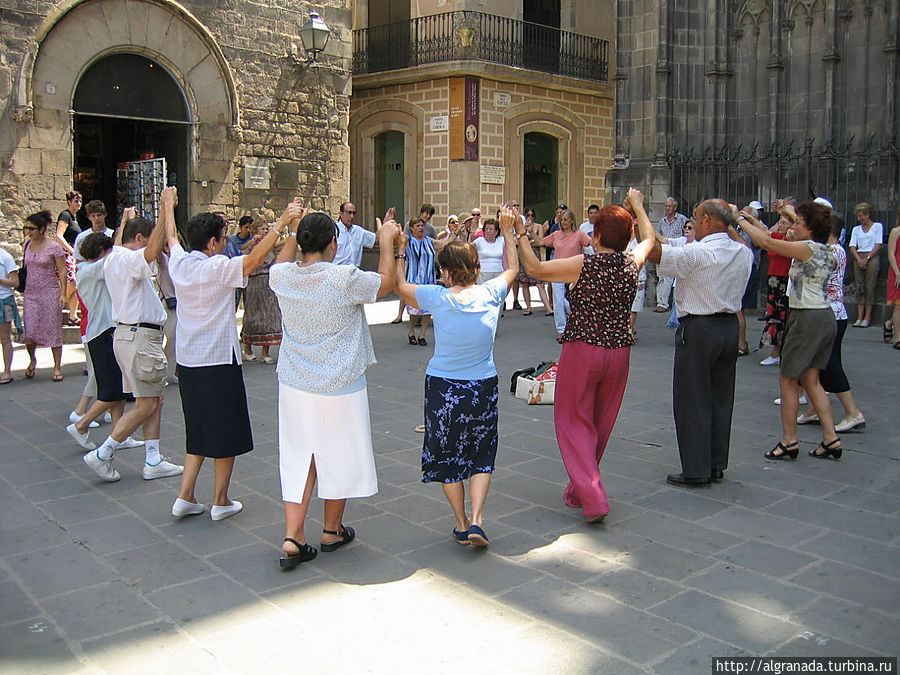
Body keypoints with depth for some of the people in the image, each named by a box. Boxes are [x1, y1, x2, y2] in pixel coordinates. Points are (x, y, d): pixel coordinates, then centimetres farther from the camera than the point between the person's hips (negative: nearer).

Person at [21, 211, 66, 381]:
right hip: (30, 292, 4)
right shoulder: (27, 244, 9)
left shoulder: (54, 247, -7)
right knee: (30, 330, -2)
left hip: (50, 292, -4)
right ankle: (32, 361, 23)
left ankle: (57, 368, 6)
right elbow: (26, 267, 19)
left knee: (53, 329, -1)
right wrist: (22, 289, 15)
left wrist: (63, 293, -12)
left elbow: (62, 271, -6)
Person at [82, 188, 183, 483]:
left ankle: (153, 461, 14)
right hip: (140, 336, -11)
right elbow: (153, 251, -36)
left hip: (128, 334, 11)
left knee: (154, 401, 12)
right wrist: (166, 208, -34)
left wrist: (125, 219, 41)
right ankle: (103, 455, 2)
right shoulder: (129, 259, -16)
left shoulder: (113, 258, 14)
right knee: (145, 404, -4)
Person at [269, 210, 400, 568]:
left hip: (293, 385, 4)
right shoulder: (344, 279, -20)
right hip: (339, 387, -4)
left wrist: (292, 232, 30)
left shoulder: (283, 277, -5)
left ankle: (292, 537, 7)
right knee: (339, 457, 13)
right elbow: (387, 282, -1)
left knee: (299, 458, 12)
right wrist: (386, 242, 10)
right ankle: (332, 531, 29)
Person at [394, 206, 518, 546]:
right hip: (483, 388, 2)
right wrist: (508, 230, 23)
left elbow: (400, 285, 4)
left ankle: (461, 523, 22)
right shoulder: (490, 294, -8)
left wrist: (399, 251, 16)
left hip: (442, 388, -1)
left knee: (447, 455, 15)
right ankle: (476, 520, 2)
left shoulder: (437, 298, -14)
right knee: (481, 455, 16)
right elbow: (512, 268, 14)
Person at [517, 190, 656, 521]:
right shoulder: (632, 263, -1)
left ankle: (592, 497, -7)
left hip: (582, 351, -5)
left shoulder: (582, 265, -14)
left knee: (575, 422, 5)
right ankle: (578, 492, 30)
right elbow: (649, 237, 21)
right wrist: (637, 205, 36)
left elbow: (534, 268, -8)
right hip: (619, 351, 5)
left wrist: (520, 234, 2)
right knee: (600, 425, 16)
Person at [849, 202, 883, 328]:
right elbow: (852, 247, 9)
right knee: (859, 287, -1)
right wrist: (859, 259, -8)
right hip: (858, 258, 4)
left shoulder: (877, 226, 7)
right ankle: (859, 317, -3)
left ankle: (867, 317, -7)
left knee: (869, 287, -8)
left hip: (871, 257, -4)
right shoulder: (856, 229, 17)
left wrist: (867, 258, -11)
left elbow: (878, 245, -1)